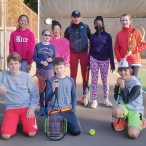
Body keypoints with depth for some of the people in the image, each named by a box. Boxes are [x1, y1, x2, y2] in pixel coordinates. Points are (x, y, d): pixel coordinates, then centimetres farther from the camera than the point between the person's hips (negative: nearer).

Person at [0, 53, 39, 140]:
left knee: (31, 133, -18)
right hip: (11, 108, 1)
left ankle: (24, 121, 16)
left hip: (27, 108, 0)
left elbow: (35, 94, 3)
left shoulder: (27, 76, 1)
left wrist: (32, 108, -9)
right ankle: (15, 122, 15)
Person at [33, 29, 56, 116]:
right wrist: (42, 62, -18)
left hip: (50, 70, 1)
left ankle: (47, 107, 16)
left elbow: (55, 58, 5)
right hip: (40, 70, -1)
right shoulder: (38, 45, 0)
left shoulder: (52, 47, 5)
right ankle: (42, 107, 12)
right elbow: (34, 57, -4)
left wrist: (51, 60, -16)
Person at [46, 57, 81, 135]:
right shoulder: (50, 81, -5)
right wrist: (53, 90, -27)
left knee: (76, 131, -11)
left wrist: (73, 110, 3)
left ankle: (66, 123, 21)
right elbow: (47, 99, -9)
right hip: (54, 110, -2)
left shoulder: (70, 80, 3)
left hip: (67, 110, 2)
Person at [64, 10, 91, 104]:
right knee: (73, 74, 4)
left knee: (85, 74, 2)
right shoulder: (69, 29, 1)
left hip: (84, 53, 0)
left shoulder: (85, 27, 0)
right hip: (73, 54, 0)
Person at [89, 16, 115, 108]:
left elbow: (110, 50, -2)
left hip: (104, 60, -1)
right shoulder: (92, 36, 6)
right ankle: (95, 100, 7)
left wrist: (112, 64, -5)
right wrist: (88, 63, 5)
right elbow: (90, 49, 9)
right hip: (94, 59, 1)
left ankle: (106, 99, 18)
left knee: (105, 80, 5)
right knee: (94, 80, 1)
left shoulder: (107, 36, 0)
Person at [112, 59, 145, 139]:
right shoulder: (121, 81, 1)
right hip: (123, 107, 4)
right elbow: (116, 98, 3)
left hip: (135, 110, -4)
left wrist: (122, 86, -23)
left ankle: (138, 122, 10)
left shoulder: (136, 85, -16)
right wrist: (117, 85, -10)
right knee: (116, 111, -35)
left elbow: (127, 101, -18)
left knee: (133, 134, -25)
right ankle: (123, 119, 2)